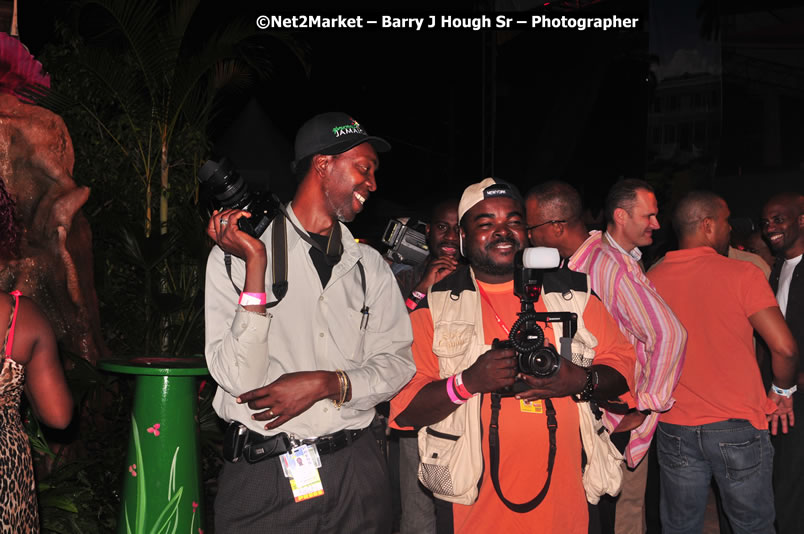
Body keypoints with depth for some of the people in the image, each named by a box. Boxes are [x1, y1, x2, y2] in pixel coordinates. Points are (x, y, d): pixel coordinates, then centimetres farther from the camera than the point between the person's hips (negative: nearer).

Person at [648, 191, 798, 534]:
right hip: (737, 428, -3)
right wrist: (783, 392, 3)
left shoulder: (649, 281, 0)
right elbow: (784, 347, -15)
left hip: (675, 429, 4)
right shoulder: (742, 274, -12)